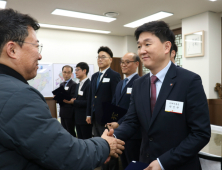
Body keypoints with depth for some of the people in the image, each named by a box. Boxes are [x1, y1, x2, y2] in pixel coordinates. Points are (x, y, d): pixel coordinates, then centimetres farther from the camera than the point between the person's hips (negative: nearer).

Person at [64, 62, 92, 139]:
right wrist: (70, 100, -3)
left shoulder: (89, 84, -15)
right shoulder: (78, 85, 15)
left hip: (85, 119, -9)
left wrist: (73, 102, -18)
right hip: (78, 118, 9)